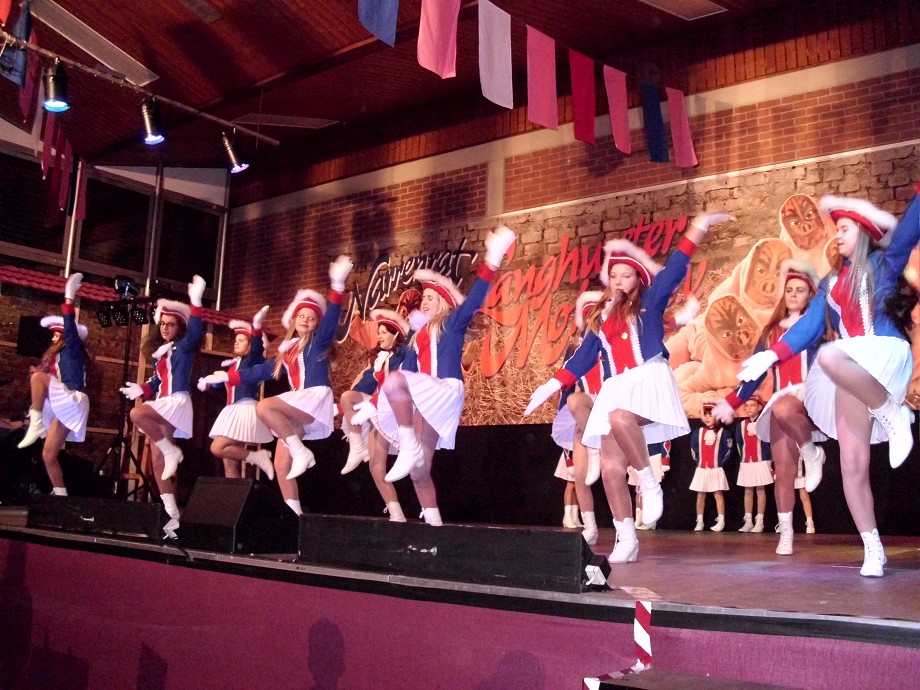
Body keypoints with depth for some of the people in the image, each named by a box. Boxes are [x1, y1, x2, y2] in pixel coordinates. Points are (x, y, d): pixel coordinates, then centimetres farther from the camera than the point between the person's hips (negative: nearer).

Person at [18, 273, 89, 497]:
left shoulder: (72, 350, 1)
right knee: (48, 455, 4)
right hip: (61, 406, 9)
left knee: (37, 377, -26)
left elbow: (71, 329, -15)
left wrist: (69, 297, -18)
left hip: (72, 402, -9)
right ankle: (61, 496, 7)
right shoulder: (55, 356, 23)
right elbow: (46, 390, 24)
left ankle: (36, 425, -27)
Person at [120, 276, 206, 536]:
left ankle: (172, 451, -18)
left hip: (177, 401, -8)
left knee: (137, 414, -33)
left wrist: (195, 302, -33)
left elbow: (196, 332, -24)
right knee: (157, 460, 1)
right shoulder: (159, 351, 19)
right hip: (162, 403, 8)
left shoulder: (184, 346, -2)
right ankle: (172, 514, 1)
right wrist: (142, 389, 4)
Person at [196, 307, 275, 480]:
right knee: (230, 464, 3)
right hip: (232, 411, 8)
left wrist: (257, 325, -40)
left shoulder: (253, 360, -3)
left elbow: (256, 347, -24)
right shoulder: (232, 365, 19)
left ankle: (258, 457, -7)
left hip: (245, 409, -8)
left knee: (217, 448, -18)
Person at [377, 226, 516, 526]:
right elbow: (408, 370, 20)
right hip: (422, 400, 7)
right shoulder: (418, 336, 24)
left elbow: (473, 300, -11)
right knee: (419, 470, 1)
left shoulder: (452, 324, 5)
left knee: (394, 380, -32)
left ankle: (409, 447, -28)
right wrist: (374, 406, 12)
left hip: (446, 392, -7)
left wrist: (491, 262, -24)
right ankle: (433, 523, 5)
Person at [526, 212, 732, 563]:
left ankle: (650, 483, -18)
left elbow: (674, 270, -3)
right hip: (615, 388, 5)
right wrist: (554, 384, 15)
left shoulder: (650, 301, 8)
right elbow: (584, 355, 21)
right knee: (610, 466, -4)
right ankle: (626, 540, 2)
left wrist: (697, 229, -12)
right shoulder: (601, 316, 20)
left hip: (648, 379, -5)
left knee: (621, 418, -39)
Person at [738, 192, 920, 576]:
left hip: (885, 353, -5)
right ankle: (873, 550, 1)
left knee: (829, 358, -40)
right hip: (852, 373, 5)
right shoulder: (831, 283, 23)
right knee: (852, 466, -5)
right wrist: (773, 354, 5)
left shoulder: (884, 262, 9)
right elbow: (809, 325, 16)